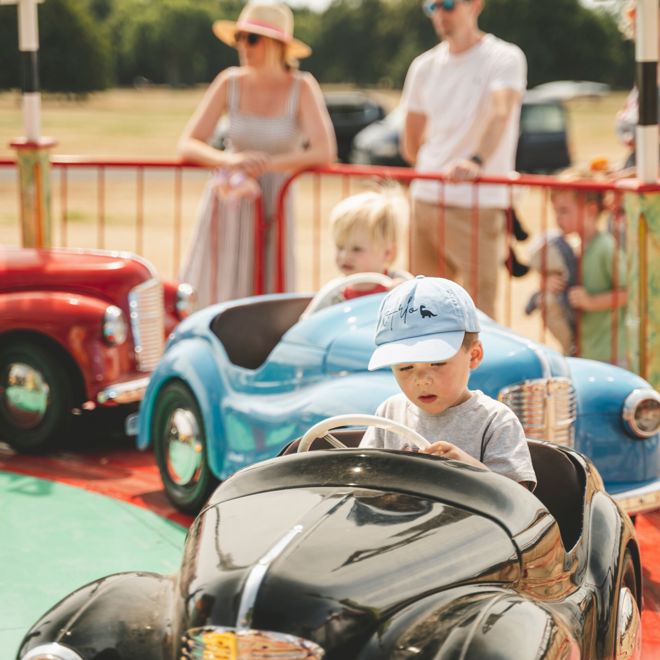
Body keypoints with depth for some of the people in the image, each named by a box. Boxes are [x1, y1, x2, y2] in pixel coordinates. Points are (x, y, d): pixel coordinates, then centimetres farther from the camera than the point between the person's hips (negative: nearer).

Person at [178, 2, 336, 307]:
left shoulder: (302, 88, -7)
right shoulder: (230, 83, -2)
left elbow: (325, 150, -18)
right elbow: (187, 144, -5)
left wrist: (267, 165, -28)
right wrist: (230, 160, -25)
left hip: (272, 206, -2)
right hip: (226, 204, 2)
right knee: (209, 297, -3)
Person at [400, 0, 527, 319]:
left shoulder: (504, 58, -4)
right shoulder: (424, 66, 11)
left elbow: (500, 113, -24)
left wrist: (476, 161, -40)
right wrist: (438, 169, 7)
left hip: (480, 205, -5)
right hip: (426, 200, 5)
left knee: (479, 312, -9)